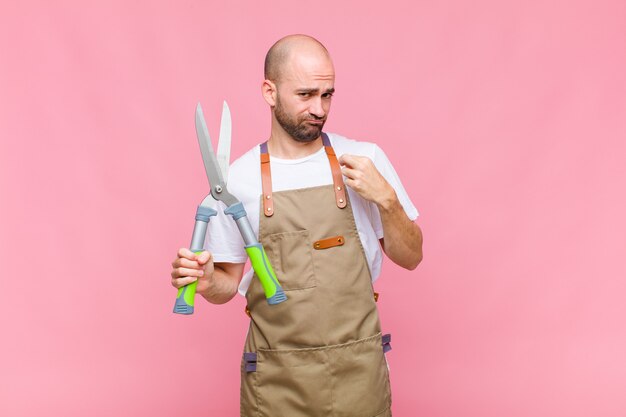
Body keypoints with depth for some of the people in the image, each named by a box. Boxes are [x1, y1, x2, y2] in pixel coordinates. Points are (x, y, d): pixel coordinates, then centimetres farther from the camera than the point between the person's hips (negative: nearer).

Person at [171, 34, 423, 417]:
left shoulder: (365, 160, -3)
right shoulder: (237, 179, -4)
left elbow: (410, 257, 2)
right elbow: (230, 283, 4)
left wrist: (386, 199, -14)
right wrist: (207, 282, -17)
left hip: (359, 371, 1)